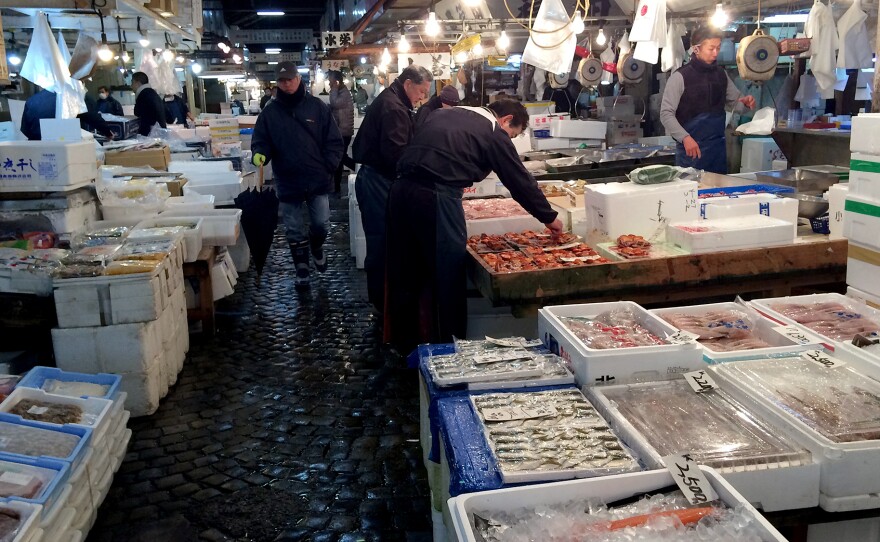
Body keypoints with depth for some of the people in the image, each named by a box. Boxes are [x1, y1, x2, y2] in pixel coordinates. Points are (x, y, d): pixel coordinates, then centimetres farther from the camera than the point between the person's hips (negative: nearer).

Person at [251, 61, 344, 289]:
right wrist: (260, 154, -18)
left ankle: (316, 248, 39)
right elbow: (260, 142, 4)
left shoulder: (317, 107, -1)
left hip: (318, 180, 0)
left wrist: (329, 166, -7)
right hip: (288, 182, 1)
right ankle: (302, 272, 24)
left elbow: (333, 140, 1)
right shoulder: (269, 112, 1)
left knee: (321, 224, 5)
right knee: (294, 231, 8)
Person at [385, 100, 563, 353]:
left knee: (406, 272, 15)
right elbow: (520, 180, 7)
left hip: (402, 187, 7)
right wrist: (549, 217, 17)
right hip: (436, 196, -7)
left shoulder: (444, 114, 24)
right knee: (447, 275, 5)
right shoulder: (493, 132, 4)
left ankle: (405, 342, 28)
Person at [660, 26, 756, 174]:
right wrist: (685, 137, -24)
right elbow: (666, 114, -12)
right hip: (691, 148, -5)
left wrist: (745, 102, -4)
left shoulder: (721, 74, 9)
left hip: (718, 147, 6)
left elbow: (734, 101, 20)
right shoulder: (680, 77, -9)